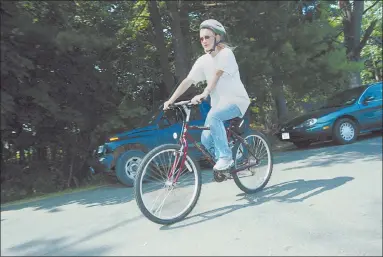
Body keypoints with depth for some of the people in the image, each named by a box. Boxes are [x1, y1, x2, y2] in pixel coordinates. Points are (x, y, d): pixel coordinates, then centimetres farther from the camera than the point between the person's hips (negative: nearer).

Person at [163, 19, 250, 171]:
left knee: (213, 116, -34)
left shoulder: (226, 53, -12)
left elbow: (216, 75, -28)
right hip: (219, 102, 6)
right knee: (206, 139, -7)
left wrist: (204, 94, -43)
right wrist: (171, 100, -11)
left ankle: (226, 157, -20)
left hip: (236, 100, -6)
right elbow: (188, 81, -2)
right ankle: (223, 164, 18)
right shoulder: (203, 60, 5)